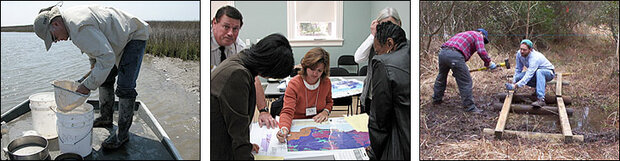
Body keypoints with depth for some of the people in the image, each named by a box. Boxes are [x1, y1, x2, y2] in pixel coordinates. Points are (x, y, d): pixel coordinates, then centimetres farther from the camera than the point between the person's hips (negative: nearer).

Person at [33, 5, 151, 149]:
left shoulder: (80, 28, -32)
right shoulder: (69, 16, 0)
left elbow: (107, 57, -36)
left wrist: (88, 85, -30)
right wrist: (93, 62, 21)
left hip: (135, 37, -11)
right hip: (121, 38, 11)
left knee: (125, 87, -13)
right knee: (105, 78, 19)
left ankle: (123, 133, -5)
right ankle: (106, 118, 34)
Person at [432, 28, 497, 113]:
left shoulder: (463, 34, 37)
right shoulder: (478, 35, 14)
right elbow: (481, 51, -3)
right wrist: (489, 62, 9)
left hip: (442, 52, 8)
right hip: (455, 55, -8)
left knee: (441, 77, 26)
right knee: (465, 82, 0)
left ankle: (436, 99, 39)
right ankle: (470, 107, 3)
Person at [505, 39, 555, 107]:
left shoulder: (535, 58, -35)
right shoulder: (519, 53, -14)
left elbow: (529, 75, -42)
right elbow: (518, 69, 1)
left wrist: (515, 86, -49)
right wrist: (514, 82, -3)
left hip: (549, 72, -7)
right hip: (535, 73, 7)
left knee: (539, 71, -41)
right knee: (518, 77, -19)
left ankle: (541, 99, -48)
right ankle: (541, 85, 6)